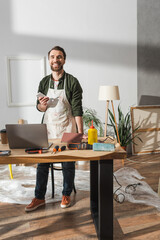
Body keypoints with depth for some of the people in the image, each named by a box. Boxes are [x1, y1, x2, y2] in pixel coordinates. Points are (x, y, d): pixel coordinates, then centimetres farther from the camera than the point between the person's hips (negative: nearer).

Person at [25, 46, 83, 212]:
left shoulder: (72, 82, -6)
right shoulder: (44, 82, 7)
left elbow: (77, 109, -10)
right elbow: (39, 107, 13)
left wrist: (80, 133, -17)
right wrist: (42, 105, -12)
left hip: (67, 129, -3)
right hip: (48, 128, 3)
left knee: (68, 164, 5)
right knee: (42, 163, 4)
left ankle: (66, 195, 25)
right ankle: (39, 197, 19)